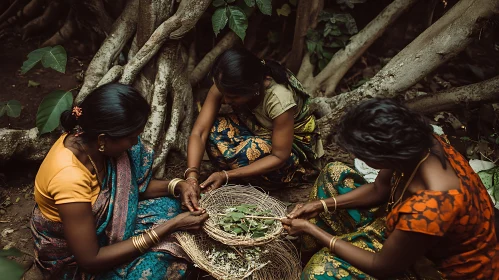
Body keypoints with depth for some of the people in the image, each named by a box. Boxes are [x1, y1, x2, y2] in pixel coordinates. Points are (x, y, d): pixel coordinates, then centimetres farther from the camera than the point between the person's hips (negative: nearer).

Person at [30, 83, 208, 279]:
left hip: (95, 222, 7)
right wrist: (170, 225, -30)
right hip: (71, 258, -7)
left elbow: (130, 185, 1)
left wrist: (176, 186, -17)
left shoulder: (89, 139, -17)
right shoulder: (70, 179, -38)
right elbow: (90, 260, -30)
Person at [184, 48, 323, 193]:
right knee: (212, 128, -24)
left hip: (293, 141, -4)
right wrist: (191, 177, -39)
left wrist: (226, 175, -35)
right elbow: (199, 132, -23)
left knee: (251, 150, -36)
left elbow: (280, 156, -30)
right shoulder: (225, 85, -23)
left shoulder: (279, 99, -37)